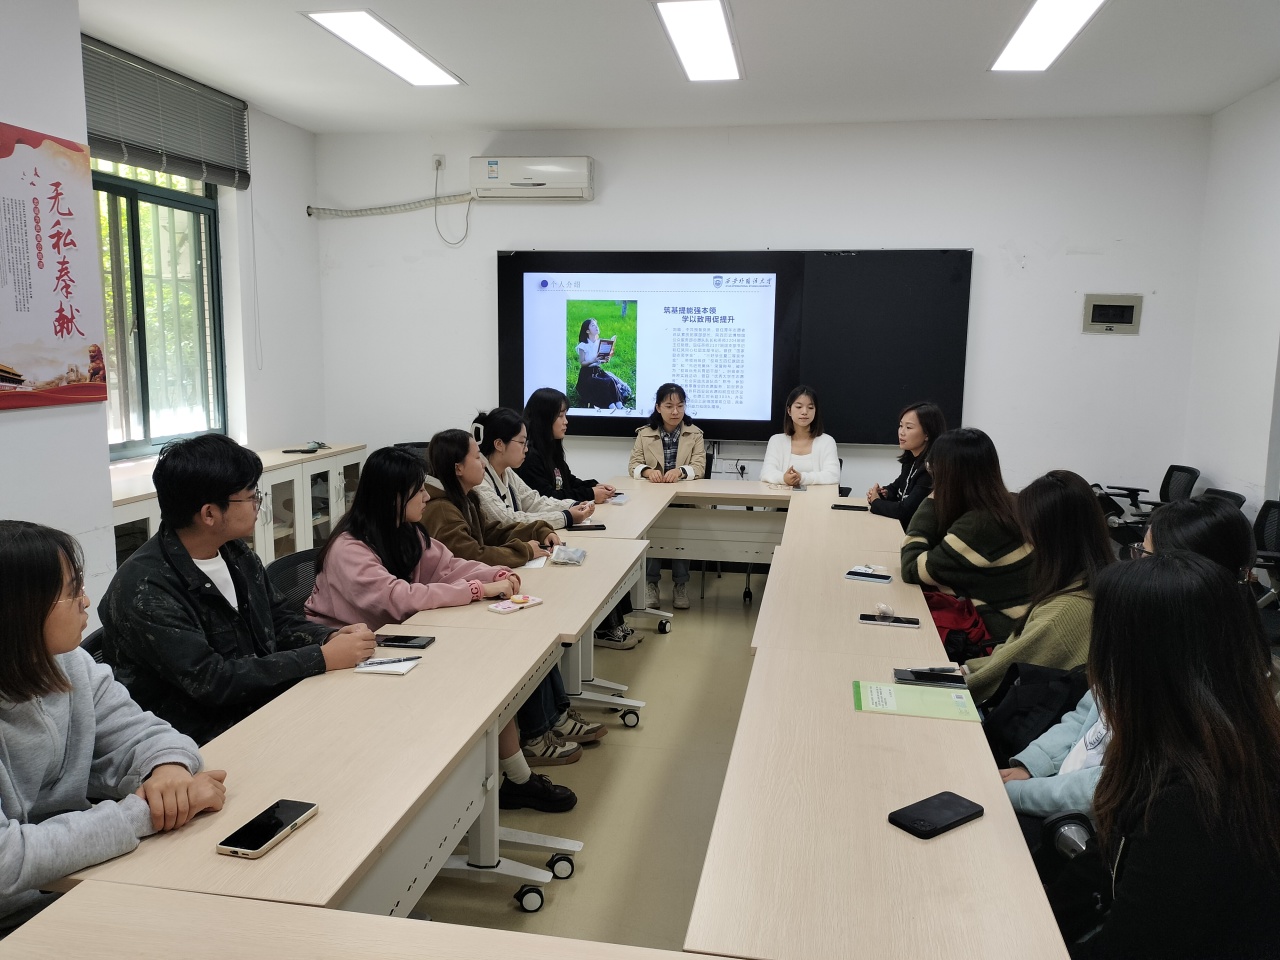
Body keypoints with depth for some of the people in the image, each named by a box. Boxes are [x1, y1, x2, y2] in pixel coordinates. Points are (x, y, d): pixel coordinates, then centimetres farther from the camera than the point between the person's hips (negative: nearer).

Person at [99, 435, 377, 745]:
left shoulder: (237, 554, 4)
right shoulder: (145, 589, -21)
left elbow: (280, 621, 15)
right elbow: (209, 681, -24)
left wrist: (332, 637, -7)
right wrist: (322, 658, -22)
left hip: (266, 705, 7)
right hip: (203, 740, -7)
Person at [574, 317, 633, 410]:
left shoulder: (600, 343, 8)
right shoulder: (583, 345, -9)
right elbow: (582, 363, -9)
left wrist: (606, 359, -7)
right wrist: (594, 360, -24)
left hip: (599, 371, 5)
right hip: (587, 373, -5)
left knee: (612, 380, -26)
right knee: (607, 383, -32)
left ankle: (619, 405, -35)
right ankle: (612, 406, -34)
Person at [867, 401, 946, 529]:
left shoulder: (932, 469, -23)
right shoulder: (911, 460, 5)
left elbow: (905, 511, -26)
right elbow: (895, 488, 22)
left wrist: (876, 502, -7)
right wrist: (882, 493, -2)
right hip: (898, 526, 8)